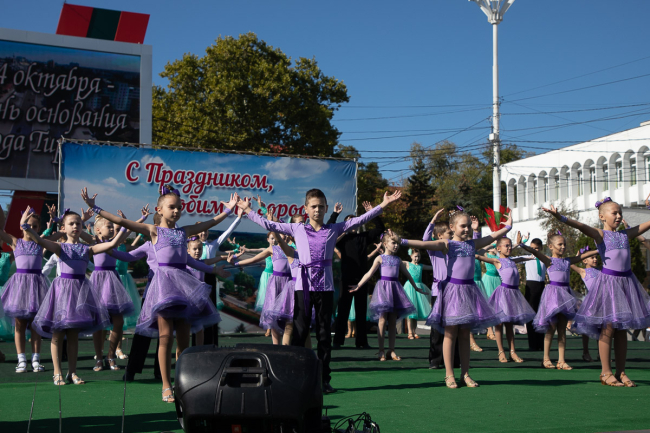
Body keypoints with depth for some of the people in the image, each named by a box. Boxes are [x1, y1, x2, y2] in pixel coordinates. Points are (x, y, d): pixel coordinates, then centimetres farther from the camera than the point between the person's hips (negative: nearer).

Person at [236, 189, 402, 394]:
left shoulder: (334, 229, 7)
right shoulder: (297, 229, 8)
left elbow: (361, 219, 5)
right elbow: (269, 225, 12)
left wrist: (383, 205, -1)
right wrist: (247, 210, 13)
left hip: (325, 286, 1)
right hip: (303, 285, 0)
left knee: (324, 333, 5)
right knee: (299, 332, 0)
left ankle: (324, 379, 11)